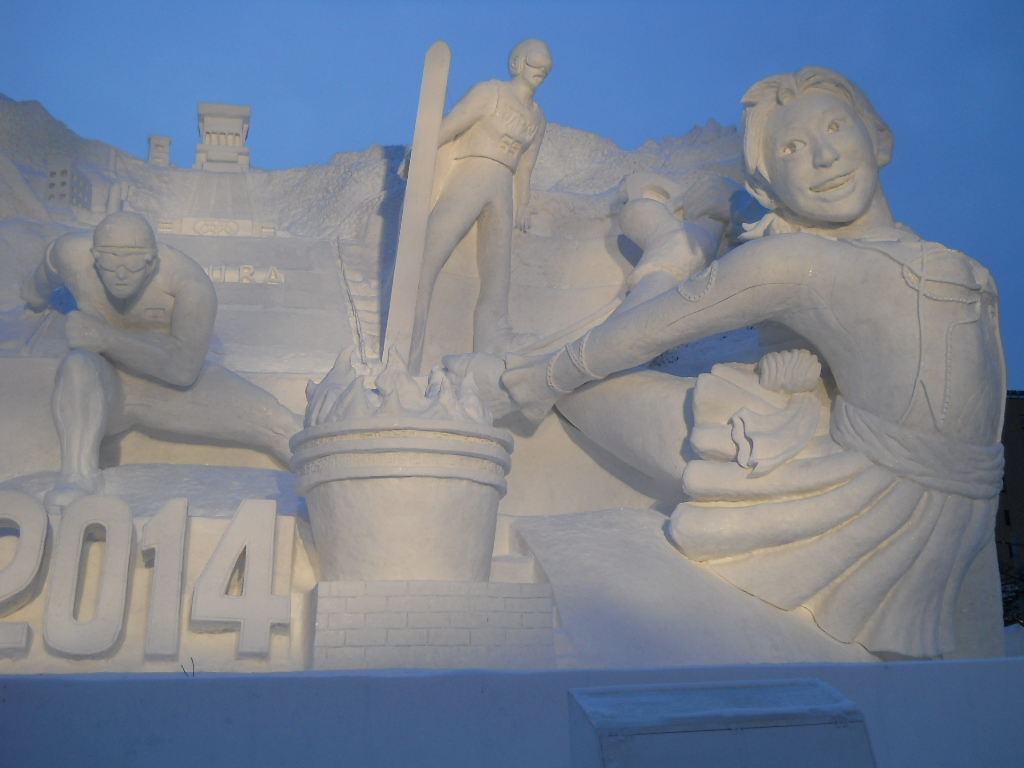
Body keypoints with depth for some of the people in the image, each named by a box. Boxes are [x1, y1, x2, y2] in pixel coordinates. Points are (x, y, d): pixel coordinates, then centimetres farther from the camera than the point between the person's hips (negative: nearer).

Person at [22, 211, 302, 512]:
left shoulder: (192, 284, -27)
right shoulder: (75, 253, -17)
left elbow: (184, 368, -33)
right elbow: (54, 258, 9)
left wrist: (106, 337, -42)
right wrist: (39, 289, 32)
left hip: (171, 393, -1)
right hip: (100, 392, 1)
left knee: (273, 420, -19)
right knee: (78, 366, -37)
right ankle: (78, 480, -42)